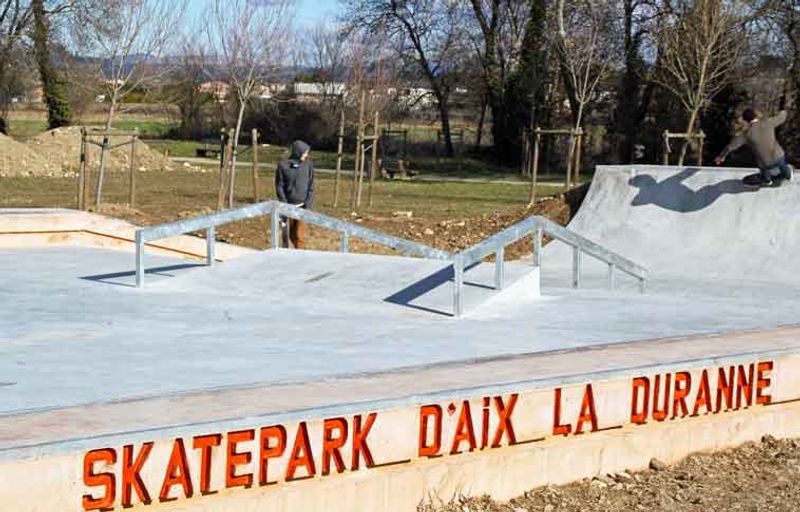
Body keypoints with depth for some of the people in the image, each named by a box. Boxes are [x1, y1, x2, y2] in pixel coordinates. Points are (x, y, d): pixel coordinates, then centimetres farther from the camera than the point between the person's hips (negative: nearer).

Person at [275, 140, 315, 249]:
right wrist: (284, 204, -7)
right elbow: (279, 186, 0)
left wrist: (308, 204, -8)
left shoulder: (308, 164, -1)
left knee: (300, 235, -8)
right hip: (288, 205, 1)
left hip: (303, 205, -1)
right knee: (290, 234, 11)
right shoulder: (283, 165, -4)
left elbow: (311, 186, 0)